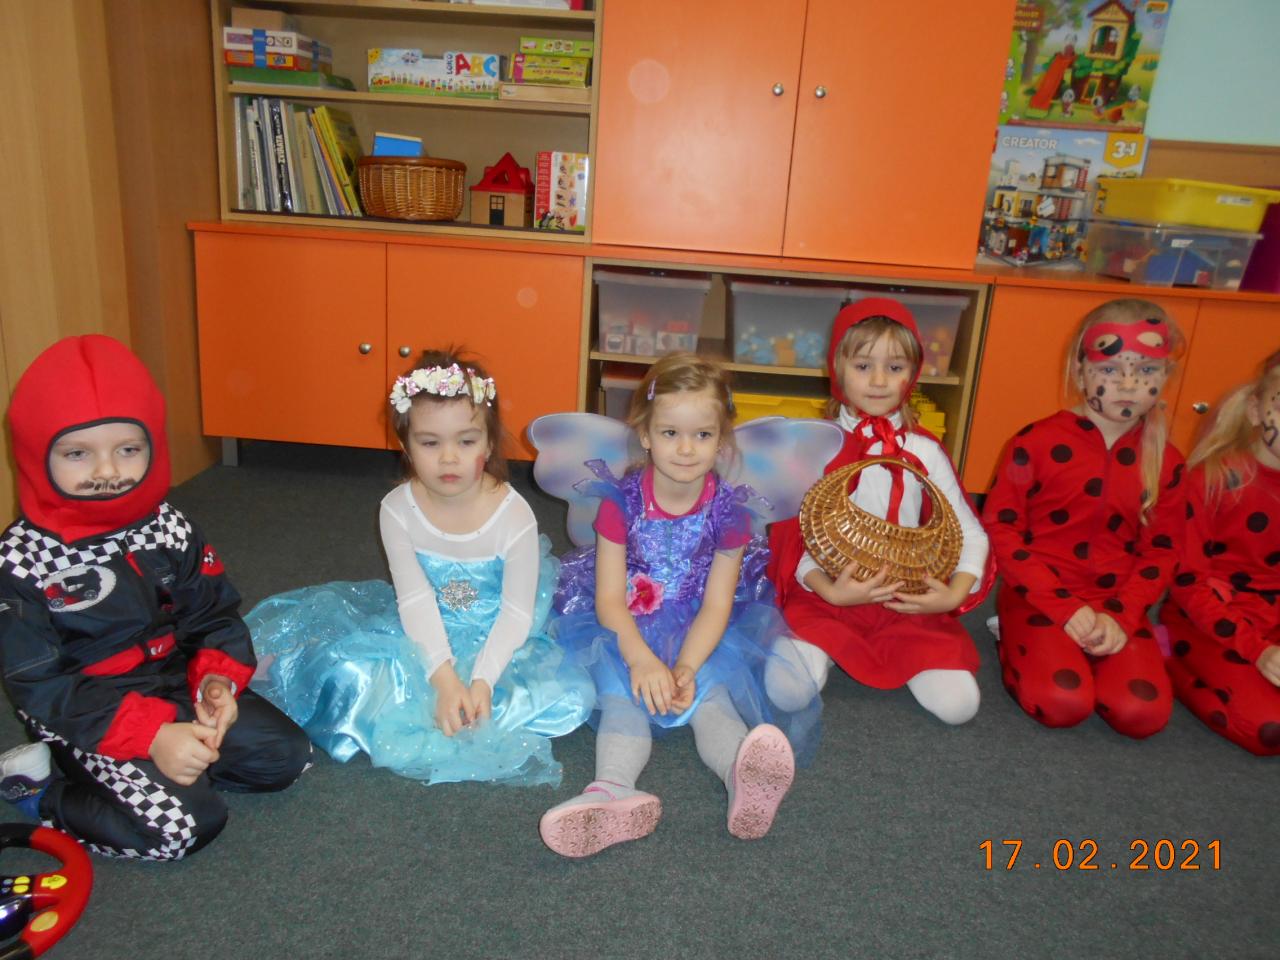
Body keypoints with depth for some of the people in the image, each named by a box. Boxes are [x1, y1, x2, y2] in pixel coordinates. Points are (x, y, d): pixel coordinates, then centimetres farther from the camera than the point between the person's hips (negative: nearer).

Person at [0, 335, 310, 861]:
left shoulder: (168, 528, -3)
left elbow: (213, 614, 5)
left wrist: (218, 679, -17)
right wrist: (151, 735, -27)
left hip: (175, 683, 5)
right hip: (88, 719, -5)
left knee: (286, 755, -3)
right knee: (182, 826, -21)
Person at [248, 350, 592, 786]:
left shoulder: (513, 514, -19)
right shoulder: (398, 509, -13)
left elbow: (517, 612, -17)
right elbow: (415, 600, -17)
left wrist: (482, 681, -30)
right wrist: (446, 680, -29)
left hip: (495, 641, 0)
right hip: (422, 637, 1)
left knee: (569, 695, -24)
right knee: (346, 667, -26)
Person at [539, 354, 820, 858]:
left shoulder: (727, 513, -6)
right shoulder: (621, 502, -8)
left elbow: (716, 606, -8)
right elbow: (609, 599, -11)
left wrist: (686, 667, -26)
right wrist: (641, 659, -29)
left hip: (701, 638, 0)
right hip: (626, 633, 0)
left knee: (711, 695, -28)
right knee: (622, 697, -28)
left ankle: (746, 777, -55)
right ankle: (614, 789, -52)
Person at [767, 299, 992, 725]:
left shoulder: (924, 451, 2)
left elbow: (970, 534, 5)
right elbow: (794, 534, -5)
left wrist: (955, 594, -13)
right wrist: (831, 590, -22)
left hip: (906, 605, 2)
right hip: (826, 595, -1)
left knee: (958, 703, -16)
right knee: (785, 690, -25)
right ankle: (827, 649, 9)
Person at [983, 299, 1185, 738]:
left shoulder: (1165, 461, 3)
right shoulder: (1038, 441, -9)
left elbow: (1161, 551, 6)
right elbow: (1001, 528, -9)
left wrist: (1120, 616, -11)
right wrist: (1065, 608, -15)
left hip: (1118, 605, 4)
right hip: (1040, 598, -3)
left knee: (1143, 713, -17)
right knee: (1062, 703, -23)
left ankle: (1083, 650, 10)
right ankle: (1016, 641, 7)